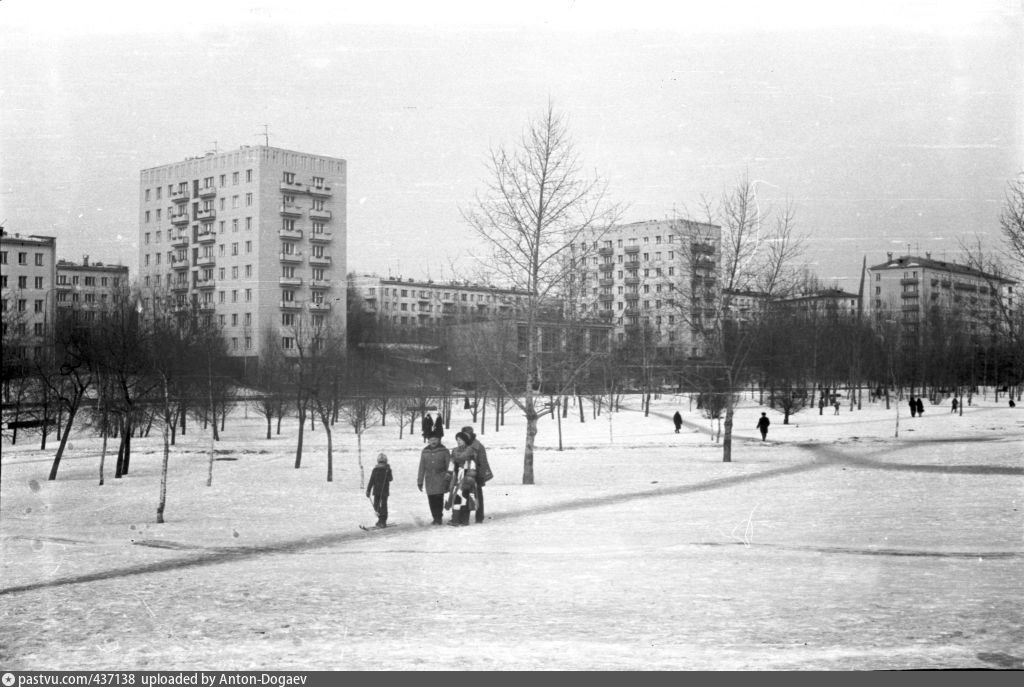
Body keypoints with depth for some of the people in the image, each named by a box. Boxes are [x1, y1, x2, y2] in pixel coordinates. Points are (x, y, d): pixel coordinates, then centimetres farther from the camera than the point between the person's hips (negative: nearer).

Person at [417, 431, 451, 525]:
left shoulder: (444, 451, -1)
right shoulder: (425, 452, 9)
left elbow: (449, 466, 1)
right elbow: (422, 467, 13)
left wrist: (449, 479, -2)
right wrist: (419, 481, 11)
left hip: (440, 479, -3)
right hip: (429, 480, 3)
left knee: (438, 498, -12)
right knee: (431, 500, 3)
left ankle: (438, 518, -3)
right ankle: (435, 517, 15)